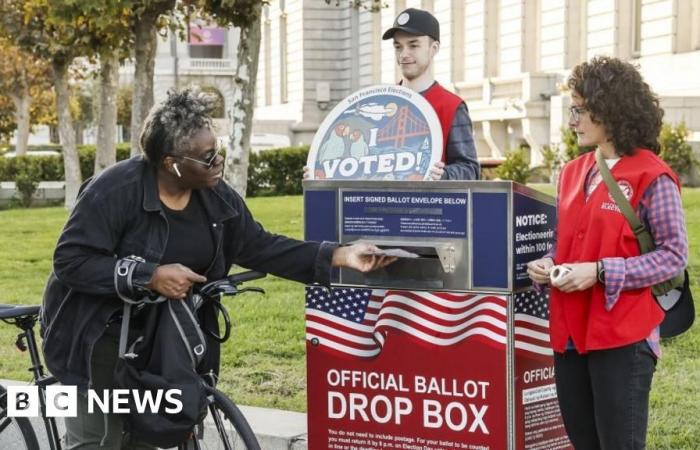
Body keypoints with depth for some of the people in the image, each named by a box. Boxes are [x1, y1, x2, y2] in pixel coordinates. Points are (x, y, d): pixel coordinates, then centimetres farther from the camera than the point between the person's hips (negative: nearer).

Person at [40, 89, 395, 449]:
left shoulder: (215, 197, -4)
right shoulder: (115, 190, -23)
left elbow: (260, 247, -1)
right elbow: (70, 261, -24)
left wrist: (338, 257, -11)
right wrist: (151, 277, -31)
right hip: (102, 335, -6)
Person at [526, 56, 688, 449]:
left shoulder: (653, 177, -10)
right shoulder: (573, 173, 11)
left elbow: (674, 255, -12)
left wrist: (600, 272, -19)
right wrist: (547, 264, 0)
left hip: (623, 339, -7)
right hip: (569, 333, 7)